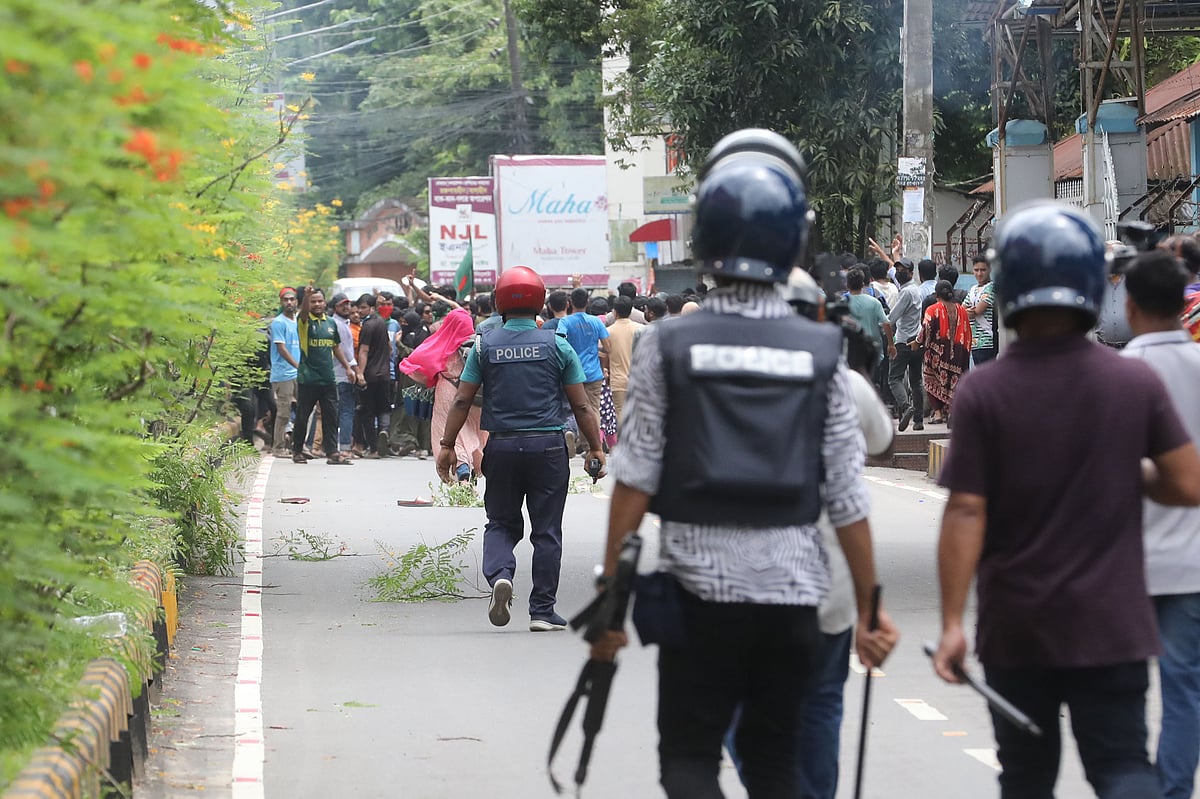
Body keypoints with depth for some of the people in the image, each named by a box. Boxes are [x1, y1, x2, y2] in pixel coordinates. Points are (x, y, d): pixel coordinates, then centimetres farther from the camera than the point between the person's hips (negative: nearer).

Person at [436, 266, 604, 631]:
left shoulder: (485, 345, 1)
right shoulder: (556, 345, -1)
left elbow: (462, 400, 1)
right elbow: (581, 405, 0)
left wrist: (447, 445, 8)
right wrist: (596, 447, 9)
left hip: (501, 447, 1)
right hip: (548, 446, -1)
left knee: (501, 523, 14)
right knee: (546, 530, 6)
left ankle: (499, 574, -15)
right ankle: (542, 611, 7)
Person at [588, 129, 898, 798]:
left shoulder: (670, 346, -4)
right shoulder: (822, 353, -1)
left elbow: (636, 481, -6)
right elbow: (847, 498, 0)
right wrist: (870, 606, 8)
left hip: (700, 589, -2)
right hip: (792, 592, 2)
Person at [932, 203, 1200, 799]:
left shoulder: (983, 393, -9)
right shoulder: (1136, 384, -5)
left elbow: (966, 513, -11)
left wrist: (952, 622, -8)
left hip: (1015, 627, 0)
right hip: (1109, 623, 0)